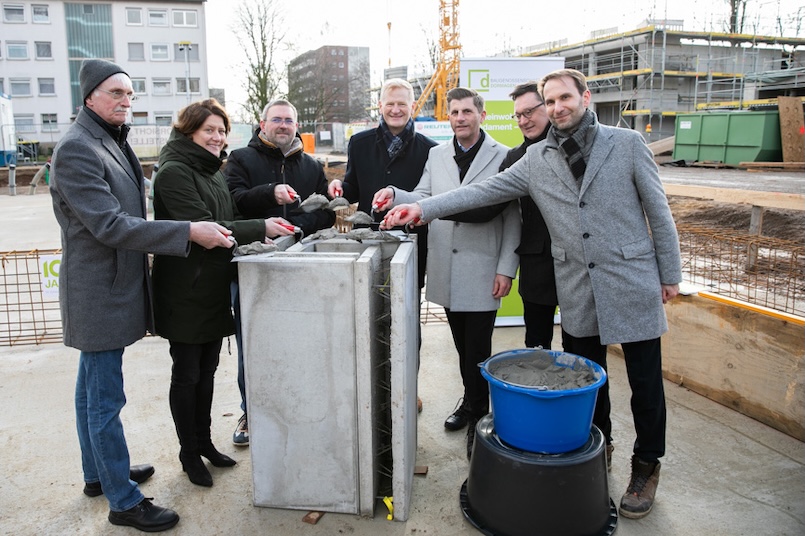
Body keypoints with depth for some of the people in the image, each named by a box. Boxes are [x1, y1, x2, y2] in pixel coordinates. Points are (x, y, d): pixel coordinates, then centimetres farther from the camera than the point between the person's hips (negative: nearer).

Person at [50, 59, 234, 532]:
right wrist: (189, 232, -29)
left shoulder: (113, 141, 13)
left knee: (93, 389, 21)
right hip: (100, 293, -10)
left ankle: (99, 473, 37)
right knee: (106, 400, -1)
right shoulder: (77, 149, -18)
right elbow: (110, 225, -25)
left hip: (111, 287, 10)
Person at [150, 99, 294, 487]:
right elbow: (201, 228, -23)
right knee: (187, 375, 6)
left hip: (214, 288, 8)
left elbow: (229, 221, 18)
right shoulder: (174, 171, -14)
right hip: (185, 291, -8)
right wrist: (261, 228, -22)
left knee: (207, 371, 17)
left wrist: (264, 231, -1)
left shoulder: (212, 171, 14)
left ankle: (204, 442, 32)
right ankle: (189, 453, 22)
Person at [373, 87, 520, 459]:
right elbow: (423, 199, 9)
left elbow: (512, 218, -4)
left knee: (478, 350, -1)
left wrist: (506, 269, -9)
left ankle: (477, 416, 15)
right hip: (446, 270, 5)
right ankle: (471, 401, 33)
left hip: (482, 271, -4)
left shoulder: (502, 157, -2)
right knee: (462, 345, 15)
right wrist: (395, 195, -12)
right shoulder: (437, 155, 12)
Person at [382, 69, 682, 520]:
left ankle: (647, 464, 28)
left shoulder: (627, 143, -2)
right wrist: (423, 208, -9)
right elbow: (484, 191, 0)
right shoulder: (537, 160, 5)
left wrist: (670, 274, 1)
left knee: (645, 381, 6)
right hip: (577, 293, 3)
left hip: (633, 285, -2)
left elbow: (657, 210, 0)